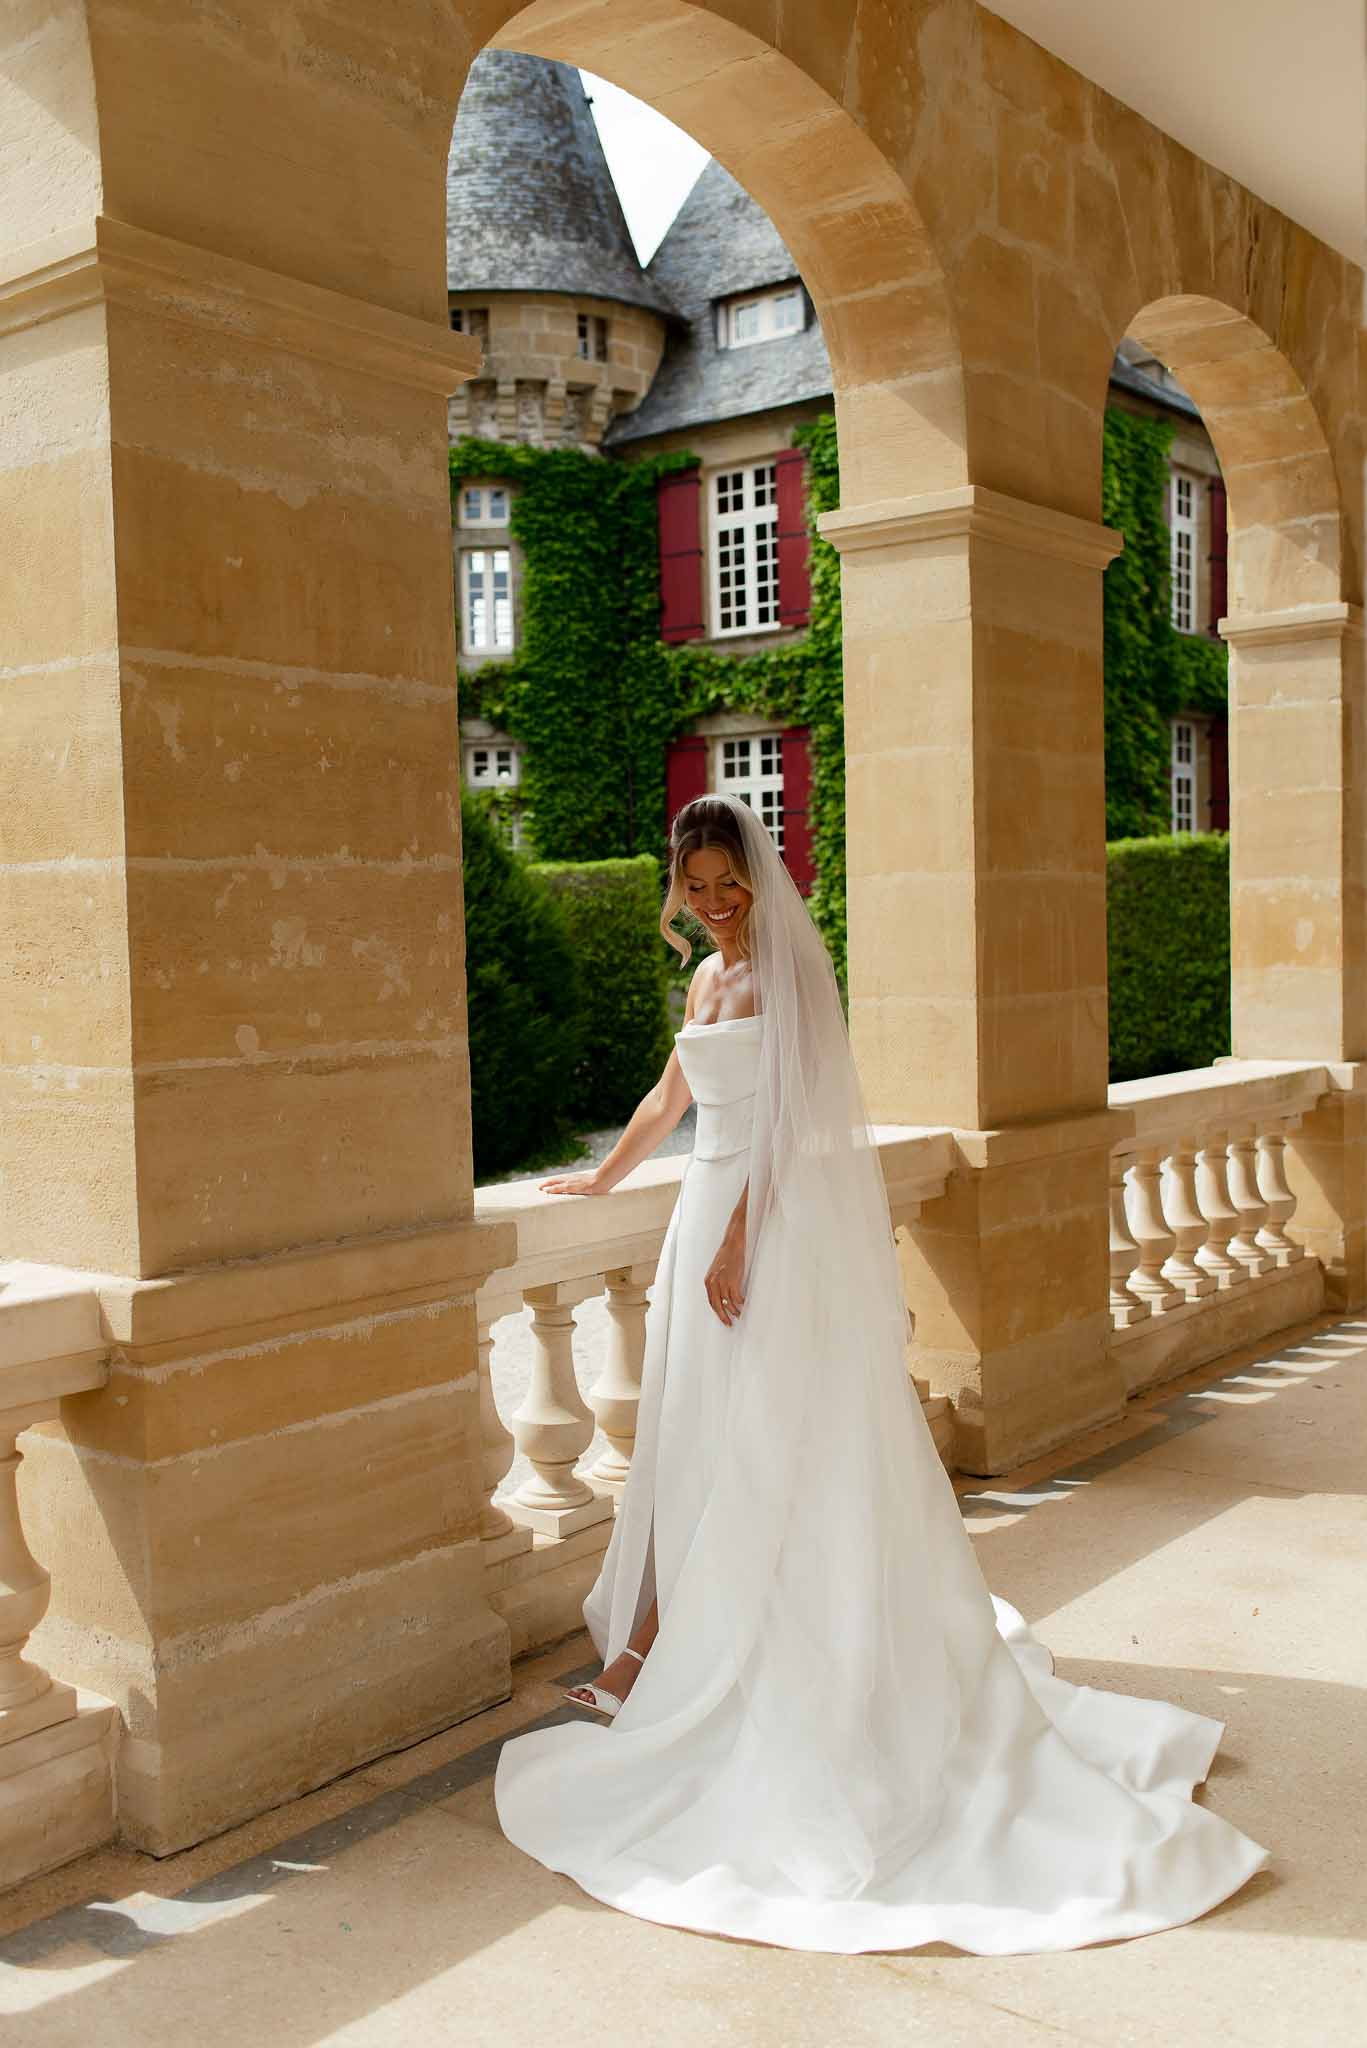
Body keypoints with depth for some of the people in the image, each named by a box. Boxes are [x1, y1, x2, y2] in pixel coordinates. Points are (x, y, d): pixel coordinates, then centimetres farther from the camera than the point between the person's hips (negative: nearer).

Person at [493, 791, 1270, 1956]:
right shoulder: (709, 977, 15)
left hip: (778, 1223, -8)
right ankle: (664, 1636, 21)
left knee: (758, 1439, -2)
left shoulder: (788, 968, -10)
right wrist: (603, 1179, 37)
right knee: (694, 1433, 12)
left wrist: (735, 1240, -20)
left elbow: (782, 1118, -16)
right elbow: (672, 1098, 27)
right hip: (712, 1209, 8)